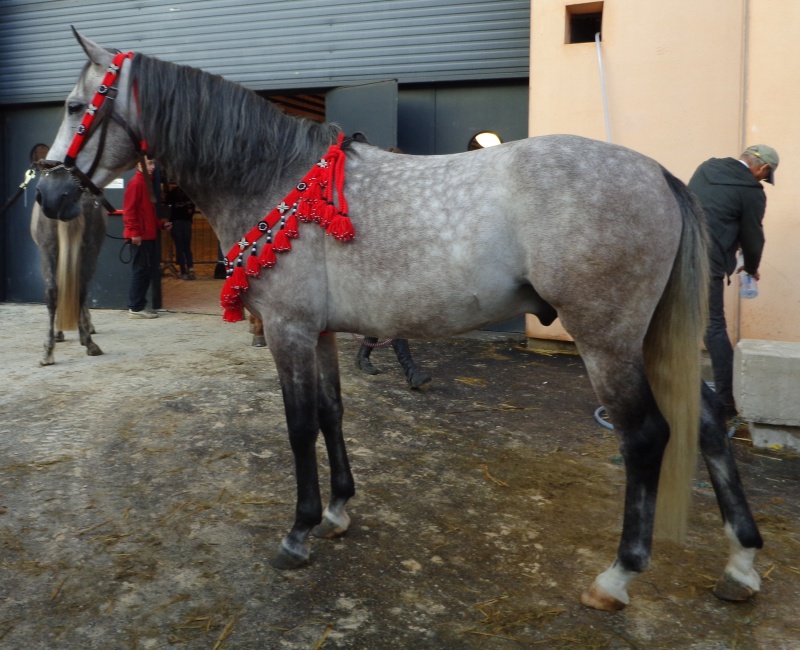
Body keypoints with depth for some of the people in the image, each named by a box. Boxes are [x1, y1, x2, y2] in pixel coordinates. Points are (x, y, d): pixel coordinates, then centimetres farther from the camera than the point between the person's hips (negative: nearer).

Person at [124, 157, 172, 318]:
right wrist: (134, 232, -21)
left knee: (148, 270, 10)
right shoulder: (136, 183, -9)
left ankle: (138, 306, 16)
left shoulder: (147, 183, 20)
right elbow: (129, 210, -16)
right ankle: (135, 308, -1)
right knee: (141, 270, -6)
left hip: (149, 235, 9)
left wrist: (161, 224, 16)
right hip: (140, 237, -9)